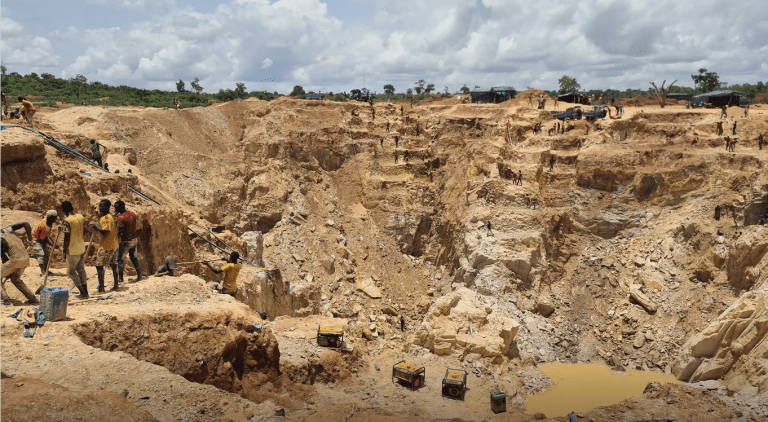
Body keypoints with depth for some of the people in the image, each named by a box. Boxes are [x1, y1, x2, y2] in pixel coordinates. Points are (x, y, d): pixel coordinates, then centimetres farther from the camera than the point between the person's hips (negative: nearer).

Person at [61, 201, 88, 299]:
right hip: (82, 248, 7)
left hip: (73, 250, -7)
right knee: (81, 269, 16)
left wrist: (65, 250, -8)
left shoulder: (67, 220, -19)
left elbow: (67, 237, -19)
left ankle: (83, 293, 3)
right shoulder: (81, 217, 1)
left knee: (71, 271, 6)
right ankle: (85, 292, 18)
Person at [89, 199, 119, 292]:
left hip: (106, 247, -10)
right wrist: (95, 226, 7)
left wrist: (95, 224, -14)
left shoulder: (107, 218, -16)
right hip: (113, 245, 10)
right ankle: (116, 285, 19)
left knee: (99, 265, -6)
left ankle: (101, 288, -7)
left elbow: (104, 232, -23)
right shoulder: (110, 216, 15)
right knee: (113, 265, 13)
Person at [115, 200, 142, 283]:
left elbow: (120, 231, -20)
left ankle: (120, 278, 2)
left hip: (126, 241, -7)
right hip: (134, 239, 7)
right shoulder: (132, 214, 4)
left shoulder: (120, 217, -18)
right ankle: (139, 276, 20)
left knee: (120, 259, 4)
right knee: (133, 257, 18)